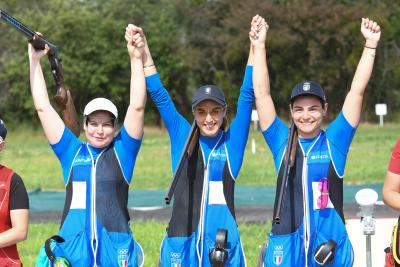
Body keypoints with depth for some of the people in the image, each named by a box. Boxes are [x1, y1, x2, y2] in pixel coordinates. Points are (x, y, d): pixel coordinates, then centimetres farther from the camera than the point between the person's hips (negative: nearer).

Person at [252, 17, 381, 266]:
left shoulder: (335, 141, 4)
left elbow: (357, 91, 1)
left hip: (331, 246, 0)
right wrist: (259, 46, 2)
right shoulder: (282, 141, 6)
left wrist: (371, 45, -2)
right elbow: (262, 93, 4)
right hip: (286, 246, 0)